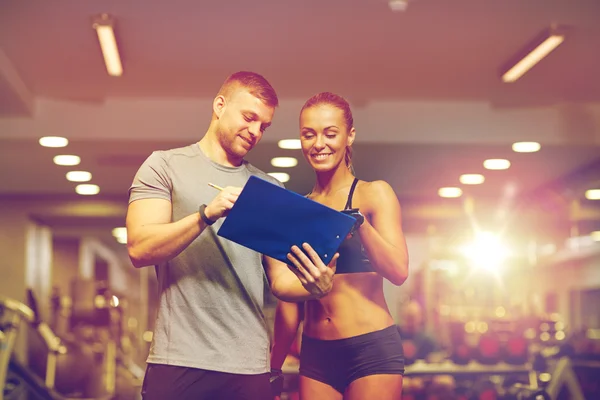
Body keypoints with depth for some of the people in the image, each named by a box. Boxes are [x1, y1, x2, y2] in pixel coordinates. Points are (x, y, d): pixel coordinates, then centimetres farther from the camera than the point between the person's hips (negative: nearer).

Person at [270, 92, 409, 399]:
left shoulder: (374, 194, -1)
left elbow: (398, 271, -13)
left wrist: (357, 219, -24)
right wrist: (274, 365, 12)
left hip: (372, 350, -4)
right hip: (315, 354, 4)